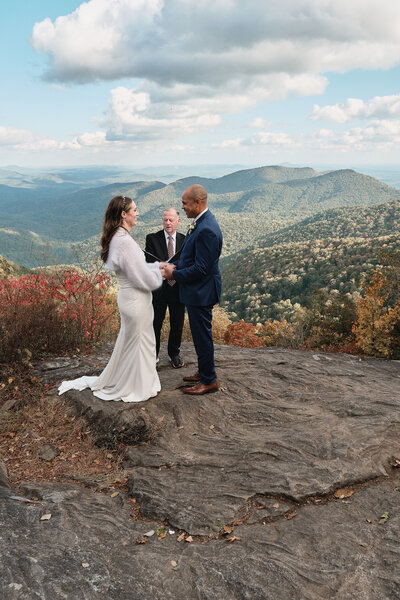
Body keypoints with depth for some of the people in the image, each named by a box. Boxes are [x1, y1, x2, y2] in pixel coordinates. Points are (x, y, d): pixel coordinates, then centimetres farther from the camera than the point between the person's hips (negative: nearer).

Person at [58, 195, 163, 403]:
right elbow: (142, 278, -22)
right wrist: (161, 272, -5)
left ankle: (113, 382, 38)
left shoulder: (117, 238, 6)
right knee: (138, 344, 7)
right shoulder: (125, 241, -24)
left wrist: (158, 266, 8)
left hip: (129, 298, 10)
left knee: (129, 342, 23)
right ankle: (137, 387, 26)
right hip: (136, 300, -10)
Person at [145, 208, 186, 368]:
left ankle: (174, 353, 35)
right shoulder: (152, 239, -6)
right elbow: (151, 263, -15)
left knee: (177, 324, 14)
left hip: (178, 289, 2)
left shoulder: (185, 240, 2)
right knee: (155, 324, 11)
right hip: (158, 289, -2)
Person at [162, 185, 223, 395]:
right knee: (200, 334, 21)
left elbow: (201, 269, -25)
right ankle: (204, 372, 36)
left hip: (201, 292, -10)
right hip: (197, 291, 10)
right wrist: (176, 265, 5)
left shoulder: (206, 230, -25)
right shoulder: (201, 222, 8)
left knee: (203, 336, 3)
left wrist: (174, 274, -14)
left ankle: (209, 381, 17)